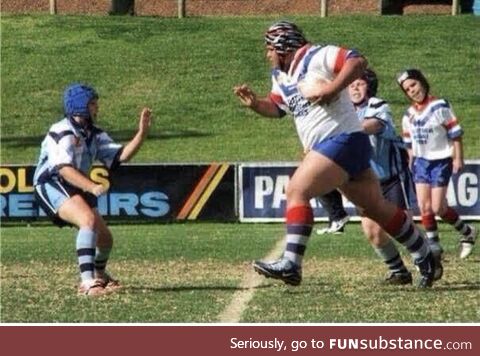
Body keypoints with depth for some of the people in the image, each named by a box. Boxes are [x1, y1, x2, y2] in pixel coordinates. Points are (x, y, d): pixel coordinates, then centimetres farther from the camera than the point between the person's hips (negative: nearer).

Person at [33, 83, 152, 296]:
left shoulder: (94, 135, 11)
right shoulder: (62, 133, -16)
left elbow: (120, 156, 4)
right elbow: (64, 169, -27)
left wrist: (142, 133, -8)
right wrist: (92, 187, -40)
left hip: (78, 188, 9)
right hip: (51, 185, -9)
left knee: (105, 239, 12)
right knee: (89, 220, -33)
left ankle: (99, 275, 45)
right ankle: (87, 282, -38)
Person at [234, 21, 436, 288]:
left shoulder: (317, 57, -12)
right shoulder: (280, 76, 16)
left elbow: (358, 62, -22)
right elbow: (276, 108, 27)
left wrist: (332, 89, -29)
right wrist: (255, 103, 7)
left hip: (343, 139, -10)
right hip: (326, 146, 10)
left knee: (297, 191, -18)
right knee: (377, 208, 13)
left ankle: (291, 264, -24)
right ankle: (425, 256, 22)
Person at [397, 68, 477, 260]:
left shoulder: (440, 106, -11)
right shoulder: (409, 115, 6)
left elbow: (455, 134, -10)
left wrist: (458, 158, -13)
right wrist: (410, 163, 12)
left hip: (441, 160, -5)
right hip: (421, 161, 5)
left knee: (438, 208, -8)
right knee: (424, 206, -3)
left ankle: (467, 232, 13)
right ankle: (434, 245, 6)